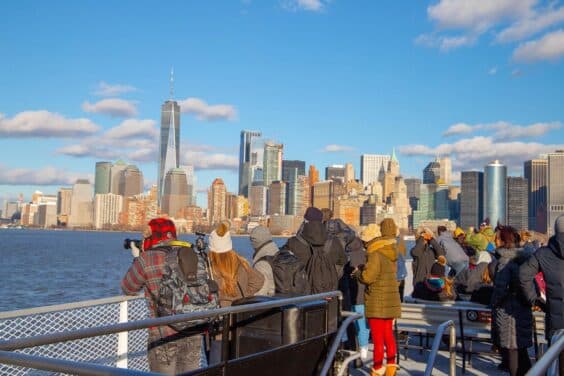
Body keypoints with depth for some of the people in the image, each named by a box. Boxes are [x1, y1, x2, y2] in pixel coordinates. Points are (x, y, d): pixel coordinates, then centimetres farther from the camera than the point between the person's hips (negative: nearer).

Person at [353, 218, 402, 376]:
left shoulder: (375, 254, -18)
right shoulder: (390, 253, 9)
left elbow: (368, 277, -20)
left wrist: (358, 272, 0)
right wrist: (363, 269, 10)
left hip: (377, 301, -8)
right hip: (390, 300, 8)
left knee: (377, 335, 1)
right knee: (388, 333, 18)